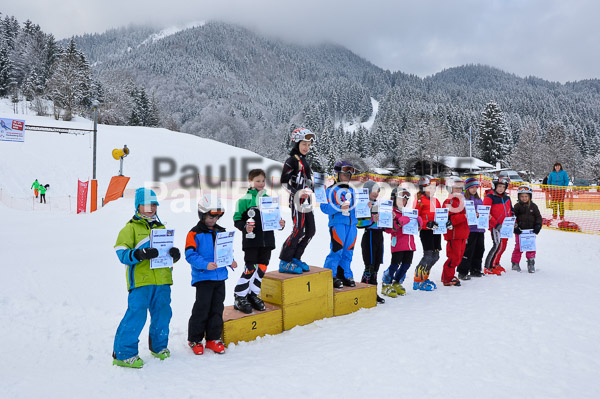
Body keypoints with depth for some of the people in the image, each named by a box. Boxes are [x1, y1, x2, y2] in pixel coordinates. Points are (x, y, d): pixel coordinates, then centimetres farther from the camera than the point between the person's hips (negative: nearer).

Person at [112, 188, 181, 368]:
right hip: (140, 280, -5)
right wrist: (140, 254, -24)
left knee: (163, 314, 11)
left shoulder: (161, 227, 20)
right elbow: (122, 253, -7)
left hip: (162, 280, 6)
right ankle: (123, 353, 7)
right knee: (136, 315, -7)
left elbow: (169, 251, 23)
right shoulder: (130, 228, 2)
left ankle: (159, 346, 31)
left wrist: (175, 254, 0)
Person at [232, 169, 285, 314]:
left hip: (267, 240, 5)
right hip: (251, 241, -5)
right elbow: (237, 219, -4)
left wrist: (280, 223, -2)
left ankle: (253, 294, 25)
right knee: (250, 269, -7)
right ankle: (239, 297, 7)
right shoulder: (244, 200, -3)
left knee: (262, 268, 9)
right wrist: (245, 227, -22)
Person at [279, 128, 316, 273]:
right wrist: (297, 193, -23)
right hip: (297, 201, -9)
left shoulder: (304, 160, 19)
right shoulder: (292, 160, -9)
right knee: (298, 231, -13)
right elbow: (284, 182, -14)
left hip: (306, 201, 9)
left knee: (310, 231, 8)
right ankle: (284, 262, -3)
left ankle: (295, 258, 17)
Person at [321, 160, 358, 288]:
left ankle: (345, 275, 20)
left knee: (348, 251, 8)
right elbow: (325, 207, -10)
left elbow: (355, 207, 28)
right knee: (337, 250, -10)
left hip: (351, 224, 6)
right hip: (337, 223, -6)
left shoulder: (351, 191, 21)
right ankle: (330, 275, 3)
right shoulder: (331, 190, 0)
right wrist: (339, 207, -20)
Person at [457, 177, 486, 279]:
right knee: (468, 250, -8)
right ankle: (463, 272, -2)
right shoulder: (463, 199, -6)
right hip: (469, 229, -8)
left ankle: (475, 270, 25)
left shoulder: (479, 200, 18)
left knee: (479, 250, 12)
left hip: (480, 228, 8)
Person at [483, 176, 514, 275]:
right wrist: (496, 224, -19)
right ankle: (488, 267, -10)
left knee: (503, 246, 13)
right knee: (498, 245, -17)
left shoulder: (507, 198, 15)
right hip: (495, 227, -8)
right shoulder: (489, 197, -8)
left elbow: (511, 211, 25)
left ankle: (496, 264, 32)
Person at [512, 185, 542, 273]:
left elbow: (538, 217, 11)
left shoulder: (533, 206, 7)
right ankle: (515, 263, 14)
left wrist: (538, 225, -3)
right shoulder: (517, 206, 0)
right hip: (520, 231, -2)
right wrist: (515, 227, -10)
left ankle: (531, 263, 8)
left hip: (531, 231, 2)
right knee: (518, 247, 2)